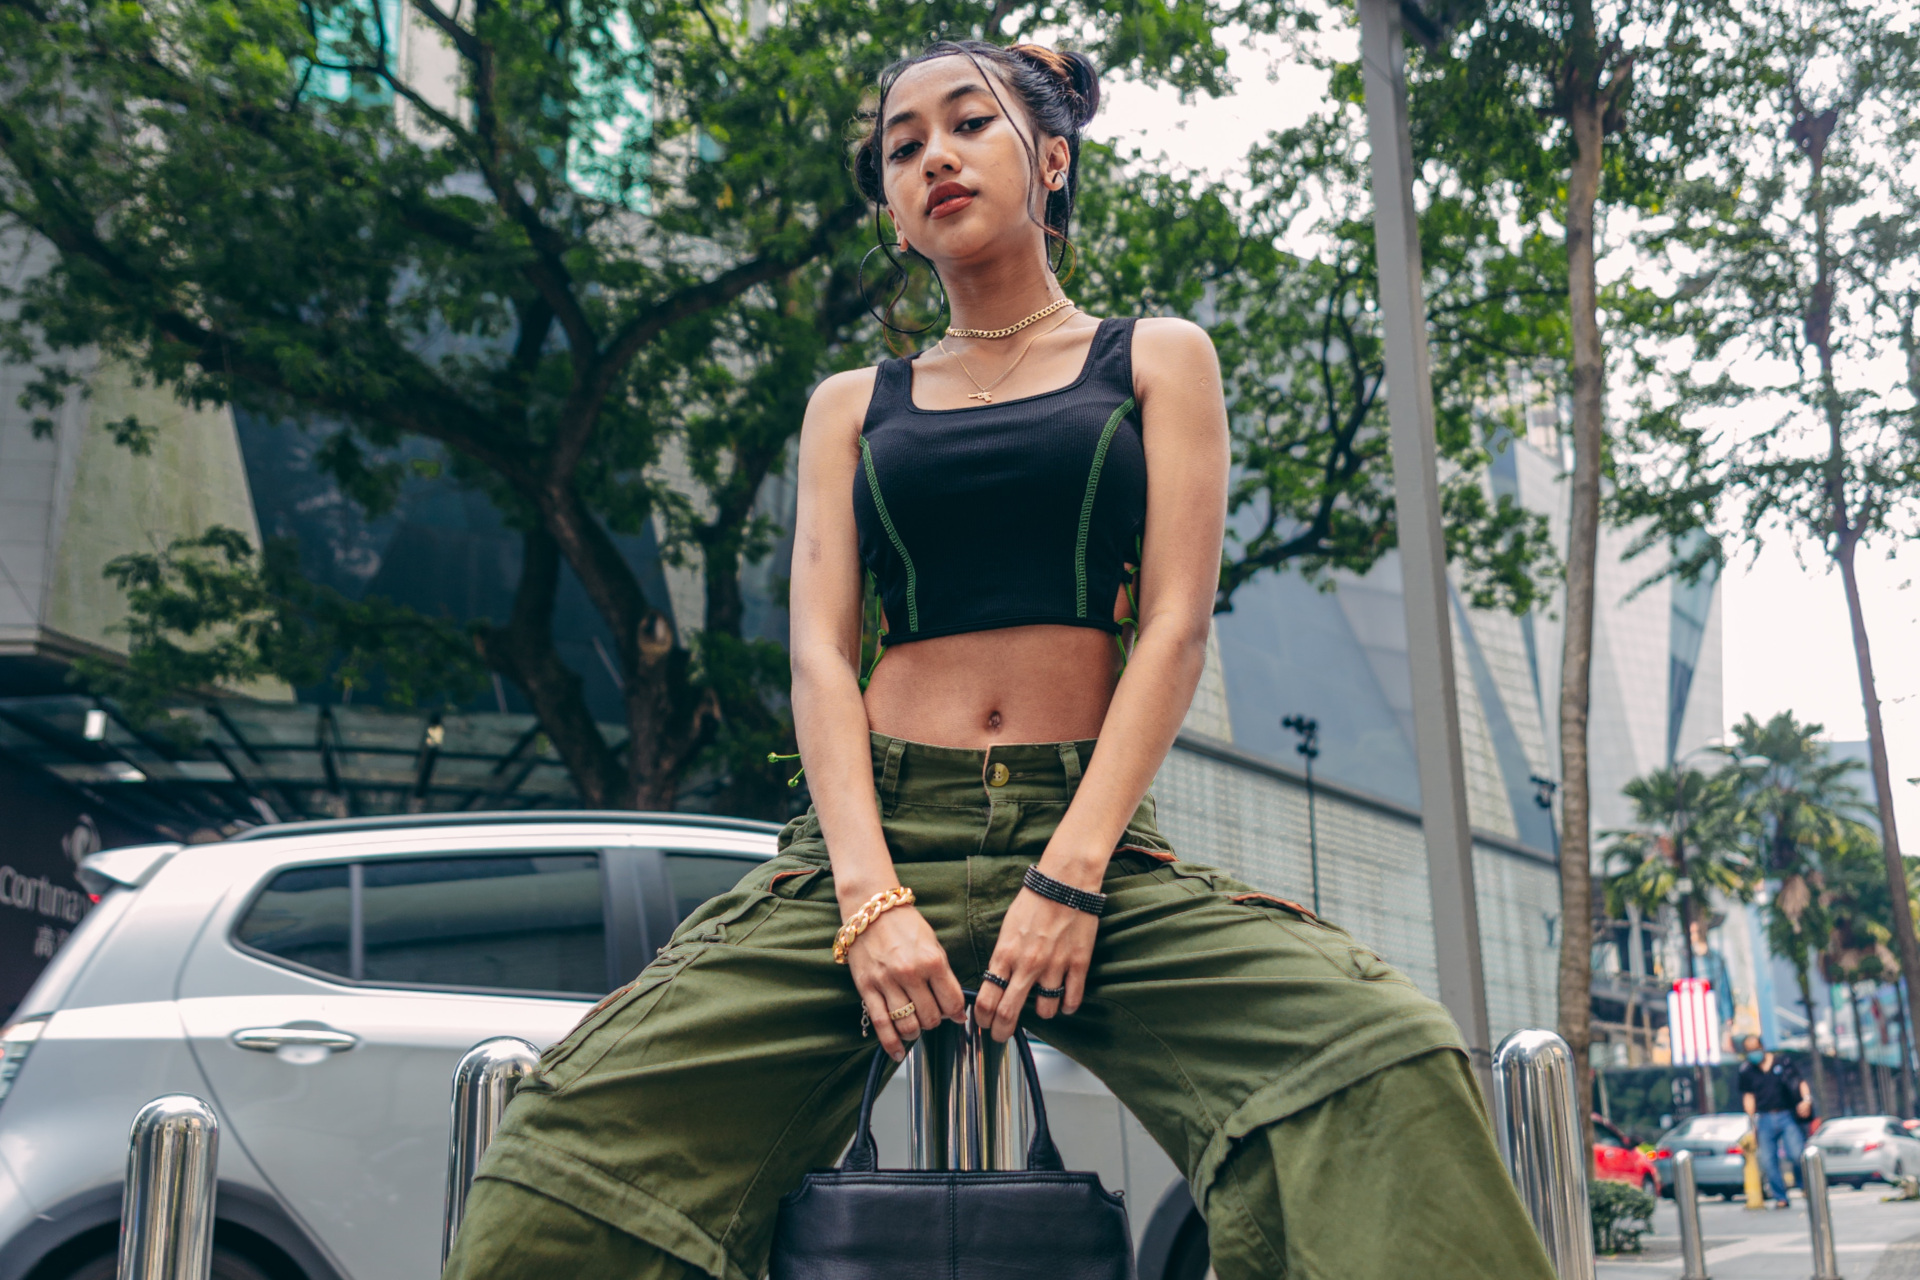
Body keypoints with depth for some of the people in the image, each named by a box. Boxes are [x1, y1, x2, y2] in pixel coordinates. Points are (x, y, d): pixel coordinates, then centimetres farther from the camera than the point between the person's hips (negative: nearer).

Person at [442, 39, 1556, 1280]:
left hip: (1091, 829, -1)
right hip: (877, 828, 2)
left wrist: (1067, 878, -12)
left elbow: (1175, 627, 2)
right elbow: (820, 651, 6)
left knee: (1386, 1073, -28)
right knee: (589, 1122, -19)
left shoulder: (1157, 361, 13)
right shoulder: (853, 406, 18)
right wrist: (871, 895, -11)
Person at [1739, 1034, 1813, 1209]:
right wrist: (1752, 1123, 6)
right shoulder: (1746, 1072, 10)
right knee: (1768, 1161, -2)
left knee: (1798, 1154, -13)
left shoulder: (1782, 1063, 5)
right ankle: (1780, 1197, 7)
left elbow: (1800, 1082, 4)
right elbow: (1748, 1097, 10)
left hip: (1786, 1117, -2)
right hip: (1764, 1120, 2)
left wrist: (1806, 1099, -15)